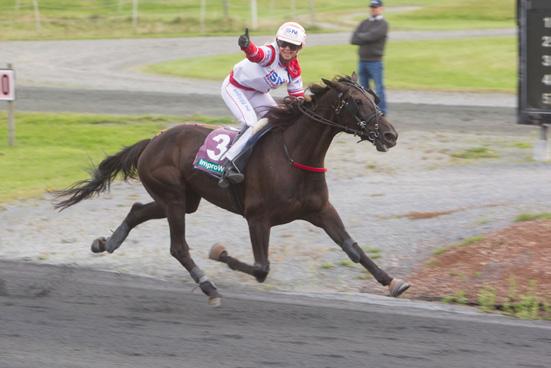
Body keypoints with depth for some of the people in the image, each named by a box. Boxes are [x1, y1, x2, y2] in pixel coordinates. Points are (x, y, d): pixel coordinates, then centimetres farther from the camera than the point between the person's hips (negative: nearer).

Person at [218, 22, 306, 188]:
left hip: (257, 93, 8)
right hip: (235, 89, -8)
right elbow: (256, 54, -55)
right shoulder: (271, 53, -30)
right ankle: (229, 164, -24)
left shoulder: (294, 69, -7)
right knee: (252, 125, -25)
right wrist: (247, 46, -78)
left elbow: (297, 96, 4)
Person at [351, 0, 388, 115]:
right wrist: (366, 39, -11)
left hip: (375, 61, -6)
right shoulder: (364, 23, 13)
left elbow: (372, 36, -19)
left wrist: (360, 36, -3)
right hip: (362, 61, 6)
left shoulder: (383, 24, -3)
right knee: (363, 87, 10)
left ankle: (382, 112, -2)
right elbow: (353, 40, 2)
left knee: (379, 87, -5)